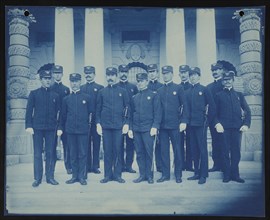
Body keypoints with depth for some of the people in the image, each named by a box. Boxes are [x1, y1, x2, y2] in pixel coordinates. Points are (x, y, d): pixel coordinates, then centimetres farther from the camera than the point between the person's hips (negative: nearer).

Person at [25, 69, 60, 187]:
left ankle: (50, 177, 12)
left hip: (51, 128, 2)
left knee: (50, 153, 4)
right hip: (37, 127, -1)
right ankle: (37, 178, 8)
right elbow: (29, 110, 2)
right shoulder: (34, 93, 5)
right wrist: (29, 126, -7)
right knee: (37, 153, 2)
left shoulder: (55, 95, 10)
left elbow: (58, 112, 11)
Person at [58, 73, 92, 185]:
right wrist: (61, 128, 9)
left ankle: (82, 176, 7)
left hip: (83, 130, -2)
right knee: (73, 154, 7)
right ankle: (75, 175, 15)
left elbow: (91, 112, 7)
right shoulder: (66, 99, 9)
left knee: (83, 154, 0)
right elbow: (63, 115, 12)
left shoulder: (87, 97, 4)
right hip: (70, 130, 2)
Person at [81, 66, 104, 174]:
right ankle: (87, 166, 11)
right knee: (86, 143, 4)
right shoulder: (81, 88, 12)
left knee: (96, 143, 2)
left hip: (96, 120, -1)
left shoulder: (100, 88, 6)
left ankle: (95, 166, 9)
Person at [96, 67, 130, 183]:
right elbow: (98, 109, 10)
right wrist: (98, 123, 1)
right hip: (105, 126, 1)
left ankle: (117, 174, 10)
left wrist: (126, 123, -3)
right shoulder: (102, 92, 9)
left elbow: (127, 108, 5)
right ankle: (107, 175, 10)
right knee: (107, 151, 3)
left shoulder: (122, 91, 6)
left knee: (118, 150, 1)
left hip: (118, 126, -1)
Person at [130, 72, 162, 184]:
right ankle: (142, 175, 13)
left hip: (148, 129, -4)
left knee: (149, 153, -2)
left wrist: (155, 126, -13)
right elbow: (131, 114, 17)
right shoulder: (134, 97, 15)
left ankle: (149, 175, 7)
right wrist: (130, 128, 9)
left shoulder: (154, 95, 2)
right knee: (139, 153, 5)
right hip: (136, 129, 4)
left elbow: (157, 112, -4)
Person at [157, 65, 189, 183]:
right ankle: (165, 174, 14)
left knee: (177, 149, 2)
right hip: (162, 125, 3)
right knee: (164, 150, 5)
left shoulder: (179, 88, 3)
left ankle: (178, 174, 11)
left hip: (175, 125, -3)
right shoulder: (159, 91, 12)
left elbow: (184, 106, -1)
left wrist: (183, 121, -9)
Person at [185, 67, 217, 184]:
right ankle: (197, 173, 17)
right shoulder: (187, 92, 12)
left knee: (202, 149, -4)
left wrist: (209, 120, 0)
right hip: (191, 123, 5)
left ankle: (203, 175, 0)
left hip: (201, 123, -5)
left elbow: (212, 106, 0)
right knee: (194, 149, 9)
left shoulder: (204, 90, 0)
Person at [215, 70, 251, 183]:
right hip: (224, 127, -2)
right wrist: (218, 124, -9)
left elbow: (247, 111, 12)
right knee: (226, 151, 0)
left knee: (236, 151, 3)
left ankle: (235, 174, 11)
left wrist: (246, 124, -1)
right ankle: (227, 175, 7)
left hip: (237, 127, 2)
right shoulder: (219, 95, 10)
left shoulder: (239, 95, 15)